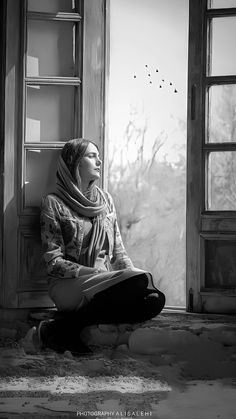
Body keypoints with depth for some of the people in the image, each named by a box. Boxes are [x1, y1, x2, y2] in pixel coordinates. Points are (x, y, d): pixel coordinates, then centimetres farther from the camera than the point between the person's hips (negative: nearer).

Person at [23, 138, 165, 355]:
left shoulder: (105, 199, 16)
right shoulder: (54, 203, -1)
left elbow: (118, 250, 16)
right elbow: (54, 261, -7)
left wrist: (133, 272, -5)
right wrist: (95, 273, -18)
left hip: (106, 282, 6)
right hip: (69, 285, -6)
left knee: (155, 299, -25)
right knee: (141, 282, -31)